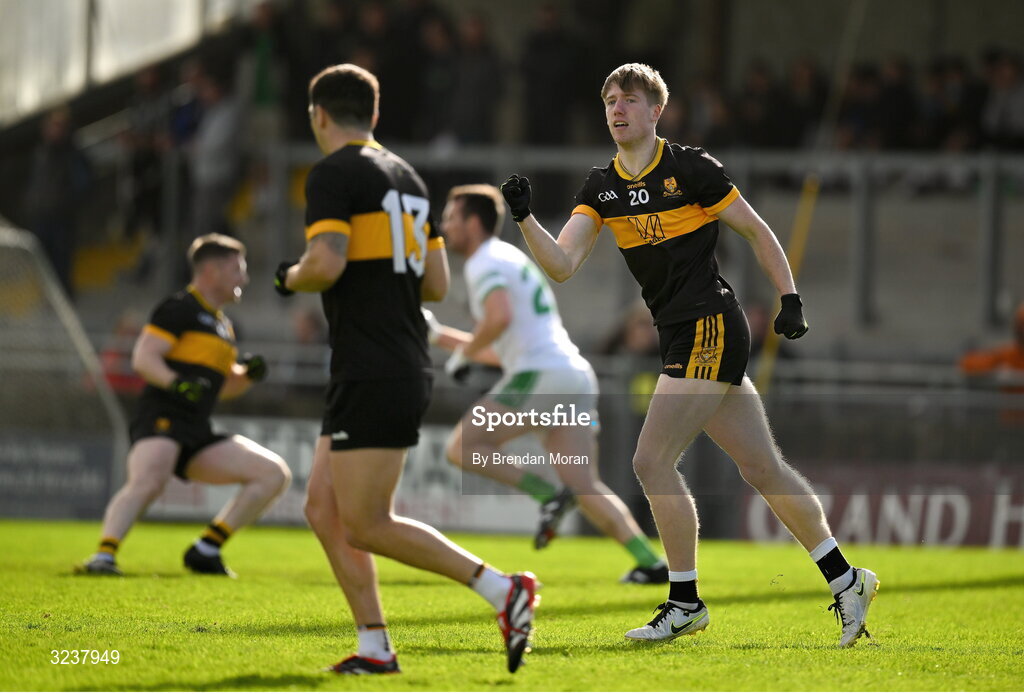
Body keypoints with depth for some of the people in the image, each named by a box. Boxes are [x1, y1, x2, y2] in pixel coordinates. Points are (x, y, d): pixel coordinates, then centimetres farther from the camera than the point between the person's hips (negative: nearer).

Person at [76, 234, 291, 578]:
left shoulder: (221, 324, 26)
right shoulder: (179, 309, -2)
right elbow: (143, 357, -12)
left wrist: (248, 374, 13)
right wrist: (175, 382, -30)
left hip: (198, 434, 9)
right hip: (162, 420, -9)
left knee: (275, 474, 2)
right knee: (147, 482, -36)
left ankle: (206, 549, -1)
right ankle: (104, 555, -44)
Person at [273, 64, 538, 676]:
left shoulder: (334, 174, -9)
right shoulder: (406, 177, 16)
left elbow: (326, 264, -22)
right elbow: (436, 284, 16)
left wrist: (290, 278, -1)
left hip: (372, 376, -9)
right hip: (408, 367, 9)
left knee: (368, 527, -7)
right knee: (324, 509, 11)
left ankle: (504, 590, -12)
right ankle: (375, 649, 7)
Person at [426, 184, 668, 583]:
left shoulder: (484, 263, -2)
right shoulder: (511, 259, 29)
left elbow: (500, 317, -23)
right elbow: (502, 352, 33)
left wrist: (463, 352, -6)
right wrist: (439, 334, 31)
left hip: (540, 376, -9)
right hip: (575, 375, 9)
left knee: (461, 449, -5)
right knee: (585, 487, 2)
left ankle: (548, 494, -16)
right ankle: (651, 562, -10)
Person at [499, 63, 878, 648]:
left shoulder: (691, 169, -8)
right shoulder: (602, 187, 10)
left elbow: (757, 231, 1)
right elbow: (562, 265, -1)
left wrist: (791, 299, -3)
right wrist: (526, 218, -16)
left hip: (711, 328, -7)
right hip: (682, 337, 7)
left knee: (652, 461, -12)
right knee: (763, 468, 9)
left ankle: (686, 602, -2)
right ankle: (844, 579, 18)